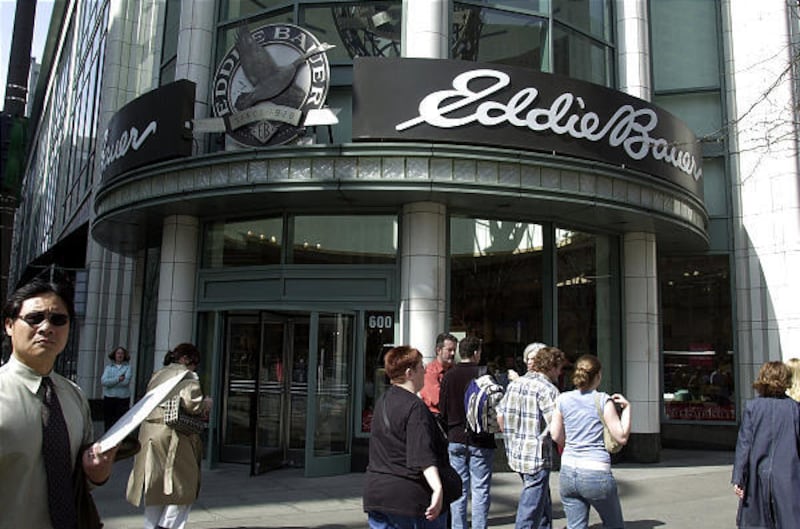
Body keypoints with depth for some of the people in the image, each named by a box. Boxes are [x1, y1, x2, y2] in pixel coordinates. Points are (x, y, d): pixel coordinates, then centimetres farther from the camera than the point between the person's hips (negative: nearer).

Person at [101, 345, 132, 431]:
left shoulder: (127, 367, 6)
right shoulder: (108, 367, 12)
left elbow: (126, 381, -9)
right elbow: (103, 381, -4)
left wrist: (110, 382, -4)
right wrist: (118, 379, -13)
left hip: (123, 398, -2)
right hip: (109, 398, 2)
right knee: (108, 423, 4)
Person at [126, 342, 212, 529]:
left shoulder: (156, 375, 17)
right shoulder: (186, 375, -9)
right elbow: (191, 403, -23)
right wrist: (207, 403, -3)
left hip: (148, 432, 8)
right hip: (172, 436, -8)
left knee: (155, 489, 17)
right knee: (183, 487, 3)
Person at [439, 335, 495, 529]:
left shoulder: (448, 376, 1)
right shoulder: (483, 375, -10)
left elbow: (442, 410, 5)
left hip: (455, 439, 3)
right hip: (480, 441, -3)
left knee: (458, 489, 11)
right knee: (480, 490, 5)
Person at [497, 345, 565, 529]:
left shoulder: (514, 384, 8)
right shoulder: (547, 389, -16)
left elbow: (500, 416, 12)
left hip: (515, 454, 8)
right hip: (537, 458, -8)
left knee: (544, 503, 24)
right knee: (530, 510, 1)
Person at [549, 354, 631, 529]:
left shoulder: (563, 399, 2)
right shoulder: (603, 400, -9)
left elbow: (556, 436, 7)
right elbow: (622, 437, -6)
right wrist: (626, 407, 2)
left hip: (568, 473, 4)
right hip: (596, 474, -4)